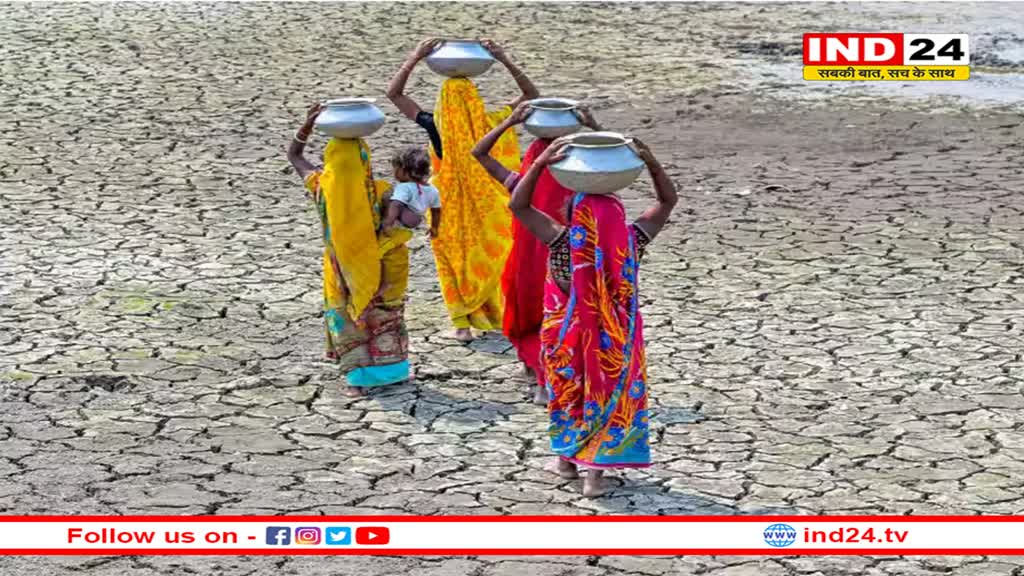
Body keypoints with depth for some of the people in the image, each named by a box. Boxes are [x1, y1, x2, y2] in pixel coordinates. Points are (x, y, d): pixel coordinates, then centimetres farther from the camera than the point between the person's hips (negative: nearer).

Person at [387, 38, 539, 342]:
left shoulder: (436, 128, -19)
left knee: (454, 260, 14)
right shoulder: (492, 124, -17)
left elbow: (394, 92, -9)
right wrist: (505, 60, -11)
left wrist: (415, 57, -12)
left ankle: (462, 323, 13)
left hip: (448, 206, -1)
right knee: (489, 257, 18)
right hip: (487, 208, 1)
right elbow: (530, 94, -5)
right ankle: (492, 316, 26)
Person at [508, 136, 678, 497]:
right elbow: (668, 201, -8)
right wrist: (652, 164, -19)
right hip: (614, 337, 1)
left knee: (567, 392, 22)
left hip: (568, 336, -1)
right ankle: (595, 473, 19)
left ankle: (567, 460, 37)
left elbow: (518, 205, -24)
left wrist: (540, 164, -31)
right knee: (610, 394, 17)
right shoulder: (631, 241, -20)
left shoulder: (563, 243, -27)